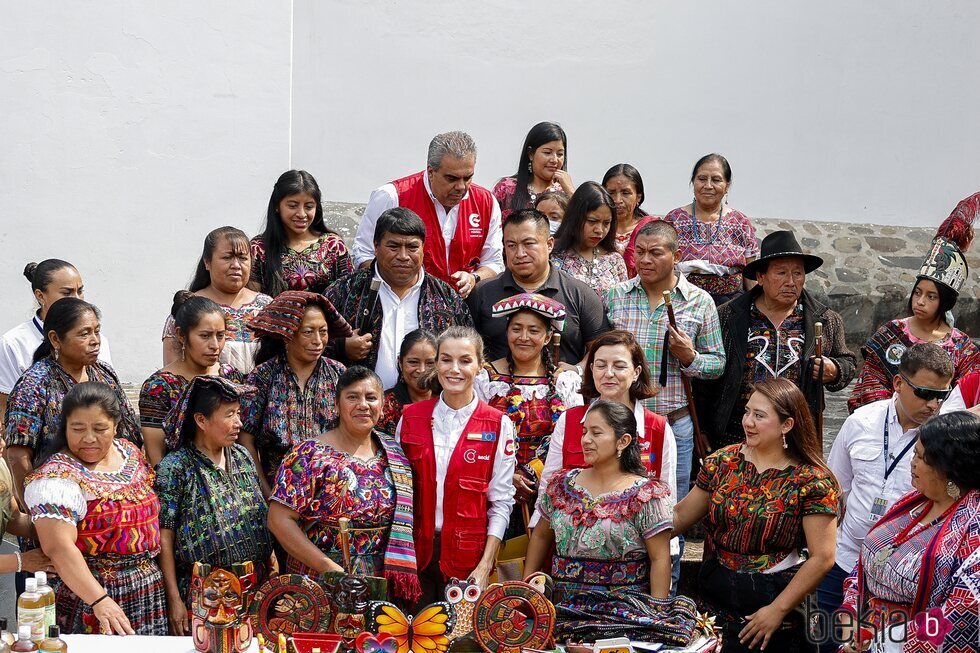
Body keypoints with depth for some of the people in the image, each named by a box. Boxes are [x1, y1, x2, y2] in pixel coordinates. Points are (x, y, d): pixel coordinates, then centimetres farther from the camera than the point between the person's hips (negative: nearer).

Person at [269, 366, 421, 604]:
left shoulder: (394, 453, 6)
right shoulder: (311, 455, -10)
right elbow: (279, 519, -14)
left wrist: (402, 571, -1)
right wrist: (329, 568, -19)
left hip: (382, 585, 4)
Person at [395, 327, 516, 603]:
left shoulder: (498, 425, -2)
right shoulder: (410, 418, 4)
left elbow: (501, 502, -3)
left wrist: (485, 567, -10)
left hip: (468, 558, -1)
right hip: (415, 553, 2)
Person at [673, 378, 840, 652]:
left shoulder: (811, 482, -13)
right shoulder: (724, 461, 1)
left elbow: (822, 558, -14)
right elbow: (680, 515, 8)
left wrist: (778, 609, -14)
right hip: (713, 596, 4)